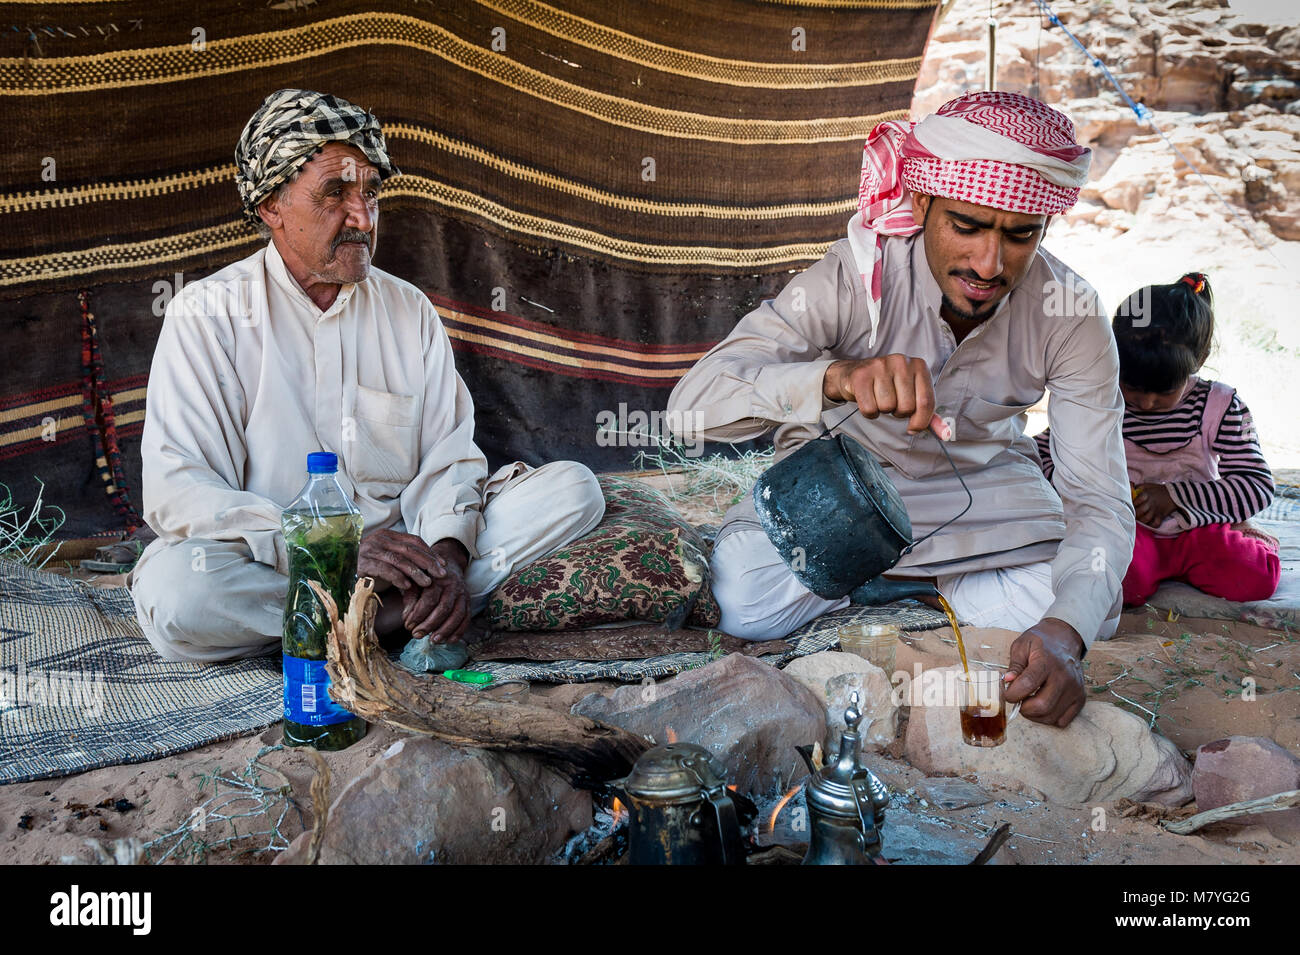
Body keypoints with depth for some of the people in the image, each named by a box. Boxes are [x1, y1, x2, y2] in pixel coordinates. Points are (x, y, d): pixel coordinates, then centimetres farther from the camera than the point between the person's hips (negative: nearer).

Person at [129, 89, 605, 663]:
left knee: (574, 488, -12)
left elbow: (448, 457, 3)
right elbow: (178, 493, -13)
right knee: (174, 589, -36)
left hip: (405, 544, 4)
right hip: (271, 566, -3)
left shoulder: (410, 310, 10)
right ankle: (398, 614, -20)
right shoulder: (207, 315, -2)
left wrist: (448, 554, -20)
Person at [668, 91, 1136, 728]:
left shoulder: (1071, 315, -24)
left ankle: (930, 582, 7)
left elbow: (1099, 501, -26)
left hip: (979, 475, 2)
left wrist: (1064, 632, -47)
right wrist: (835, 378, -60)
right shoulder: (859, 274, -31)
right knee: (745, 603, -27)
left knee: (1083, 613, -23)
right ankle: (902, 577, 3)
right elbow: (695, 400, -40)